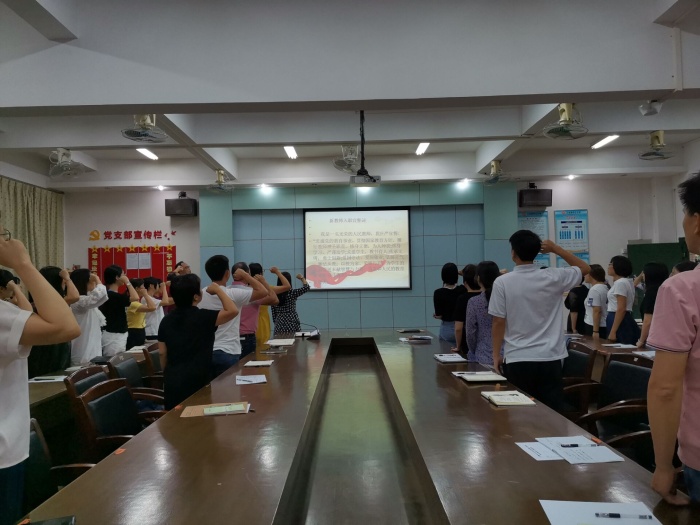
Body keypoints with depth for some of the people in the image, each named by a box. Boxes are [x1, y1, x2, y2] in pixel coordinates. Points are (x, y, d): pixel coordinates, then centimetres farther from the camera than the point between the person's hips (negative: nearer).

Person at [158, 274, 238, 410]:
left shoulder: (166, 320, 3)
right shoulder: (202, 317, -16)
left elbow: (162, 353, 8)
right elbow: (233, 311, -24)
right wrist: (218, 289, -11)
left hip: (172, 382, 6)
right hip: (196, 383, -6)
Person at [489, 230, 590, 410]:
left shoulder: (502, 282, -8)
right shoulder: (552, 278, -3)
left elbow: (498, 323, -6)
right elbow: (585, 268, 14)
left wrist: (496, 356, 4)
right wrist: (556, 249, 11)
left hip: (517, 360, -1)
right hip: (549, 359, 2)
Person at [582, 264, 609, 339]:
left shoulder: (594, 290, -15)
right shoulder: (606, 288, 11)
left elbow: (597, 311, -20)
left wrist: (595, 331, -20)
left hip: (593, 327, -9)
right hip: (604, 326, 9)